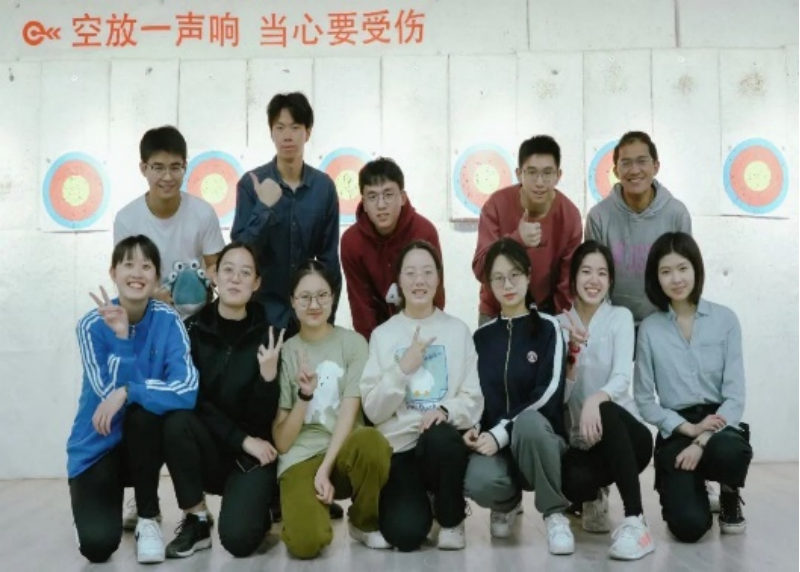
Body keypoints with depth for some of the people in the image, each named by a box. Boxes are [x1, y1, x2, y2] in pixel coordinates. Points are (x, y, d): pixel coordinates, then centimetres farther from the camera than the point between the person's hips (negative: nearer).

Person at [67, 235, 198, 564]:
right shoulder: (93, 325, -13)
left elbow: (187, 390, -24)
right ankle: (103, 502, 19)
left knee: (143, 410, -34)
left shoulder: (168, 320, -12)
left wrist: (127, 392, -30)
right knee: (97, 545, -20)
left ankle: (148, 518, -12)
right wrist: (122, 337, -31)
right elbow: (108, 392, -23)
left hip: (144, 441, 1)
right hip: (97, 447, -1)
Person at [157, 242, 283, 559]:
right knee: (177, 422, -30)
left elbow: (264, 417, -9)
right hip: (207, 448, 2)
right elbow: (193, 400, -7)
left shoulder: (267, 334, -7)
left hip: (253, 453, -2)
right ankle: (197, 520, -10)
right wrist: (241, 439, -14)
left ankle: (260, 504, 14)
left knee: (238, 539, -23)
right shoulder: (193, 329, -3)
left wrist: (269, 375, -28)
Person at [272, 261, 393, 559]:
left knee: (371, 442, -37)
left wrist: (326, 469, -18)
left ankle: (365, 523, -6)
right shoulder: (284, 351, 4)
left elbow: (350, 413, -7)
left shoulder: (353, 343, 3)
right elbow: (281, 441, 1)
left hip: (343, 451, 1)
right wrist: (304, 395, -14)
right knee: (305, 543, -29)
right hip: (300, 457, -1)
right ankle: (318, 505, 10)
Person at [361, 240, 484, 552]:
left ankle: (451, 519, -5)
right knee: (405, 534, -22)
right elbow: (373, 410, -1)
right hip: (399, 446, 0)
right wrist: (402, 368, -15)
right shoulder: (382, 334, 5)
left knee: (439, 437, -37)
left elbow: (474, 400, 0)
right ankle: (421, 501, 18)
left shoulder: (458, 330, 5)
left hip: (445, 443, 0)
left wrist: (446, 410, -20)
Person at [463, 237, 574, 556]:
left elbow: (548, 393, -12)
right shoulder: (482, 336, 10)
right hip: (494, 441, 2)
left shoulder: (547, 328, -1)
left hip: (539, 434, -2)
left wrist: (501, 433, -20)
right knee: (479, 482, -33)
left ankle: (555, 515, -14)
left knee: (528, 421, -39)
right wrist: (473, 429, -11)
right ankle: (508, 503, 8)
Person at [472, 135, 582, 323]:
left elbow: (568, 281, -6)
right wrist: (517, 239, -37)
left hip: (546, 314, 1)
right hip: (496, 312, 0)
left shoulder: (569, 215, -14)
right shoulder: (497, 204, -17)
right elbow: (480, 270, -23)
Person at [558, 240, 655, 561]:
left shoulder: (620, 317, -2)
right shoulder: (559, 324, 2)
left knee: (605, 411, -36)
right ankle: (594, 498, 10)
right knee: (571, 484, -31)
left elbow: (622, 377, -17)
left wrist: (595, 400, -38)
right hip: (580, 438, 1)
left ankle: (635, 522, -34)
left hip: (621, 430, -1)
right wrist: (572, 351, -21)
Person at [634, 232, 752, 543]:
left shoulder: (725, 319, -1)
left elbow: (735, 393, -4)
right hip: (675, 432, 0)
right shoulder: (649, 329, 0)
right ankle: (683, 487, 18)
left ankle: (729, 495, 1)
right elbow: (644, 400, -2)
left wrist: (703, 441, -16)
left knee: (728, 452, -38)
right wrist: (689, 429, -15)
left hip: (720, 424, 0)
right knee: (689, 525, -21)